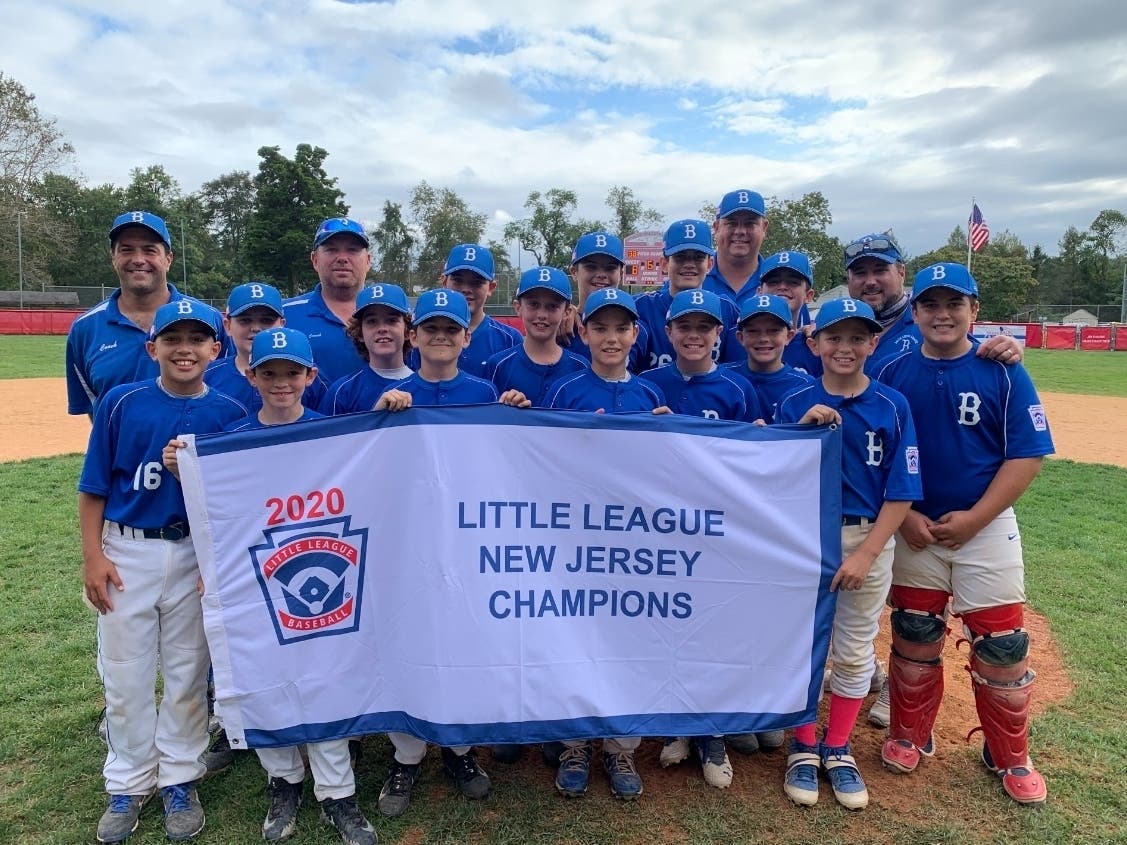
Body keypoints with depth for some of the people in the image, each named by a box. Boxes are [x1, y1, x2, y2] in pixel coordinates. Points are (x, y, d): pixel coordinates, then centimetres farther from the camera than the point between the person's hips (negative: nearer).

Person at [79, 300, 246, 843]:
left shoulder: (229, 414, -4)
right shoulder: (121, 402, -3)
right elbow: (94, 487, 0)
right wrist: (92, 556, -5)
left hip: (196, 555, 0)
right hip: (126, 552, 1)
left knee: (188, 675, 12)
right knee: (124, 676, 11)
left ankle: (179, 781, 30)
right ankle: (128, 784, 30)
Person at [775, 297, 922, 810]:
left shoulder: (892, 406, -4)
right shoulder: (795, 403, -3)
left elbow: (901, 492, -5)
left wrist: (866, 554, -12)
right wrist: (803, 428, -20)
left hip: (868, 540, 0)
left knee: (855, 651, 11)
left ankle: (837, 749, 30)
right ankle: (804, 748, 27)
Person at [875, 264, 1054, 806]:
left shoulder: (1002, 373, -5)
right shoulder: (892, 374, -1)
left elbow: (1027, 455, -8)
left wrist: (973, 518, -15)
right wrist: (903, 515, -9)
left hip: (986, 529, -1)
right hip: (913, 531, 1)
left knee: (1001, 647, 5)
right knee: (913, 642, 12)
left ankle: (1010, 758, 26)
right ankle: (909, 738, 31)